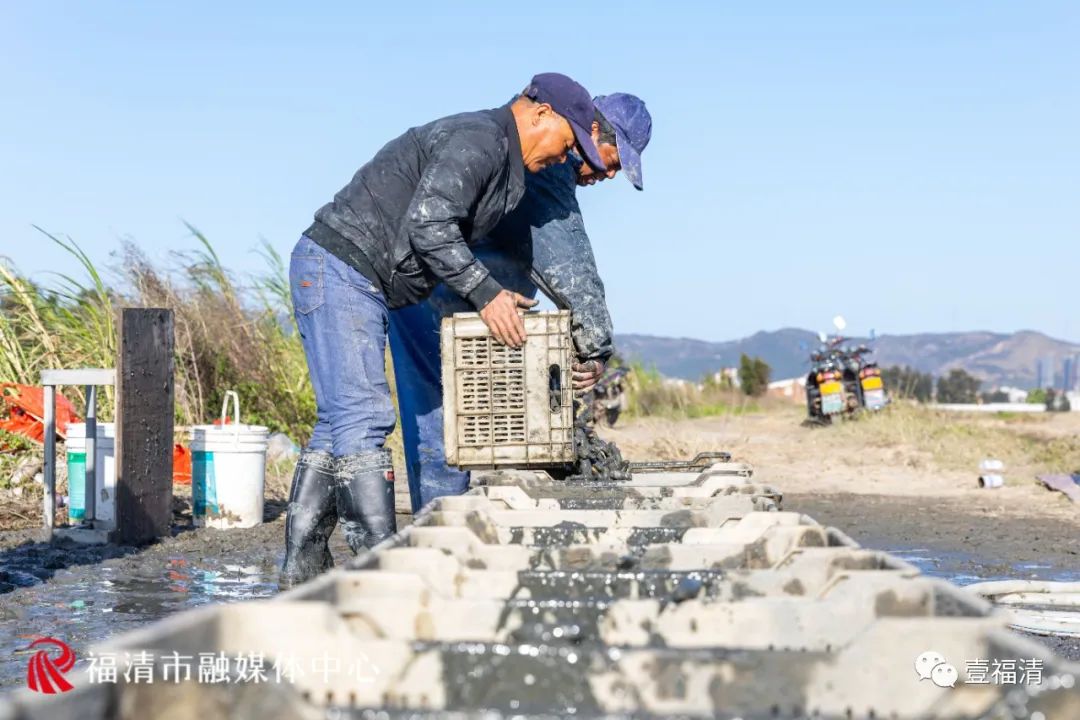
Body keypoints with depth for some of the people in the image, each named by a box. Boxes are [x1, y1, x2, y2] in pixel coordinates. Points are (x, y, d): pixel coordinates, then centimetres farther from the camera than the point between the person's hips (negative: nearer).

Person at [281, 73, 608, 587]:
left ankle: (303, 563, 11)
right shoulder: (476, 140, -13)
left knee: (340, 423, 9)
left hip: (349, 282, 11)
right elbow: (428, 224, -24)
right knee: (363, 416, -14)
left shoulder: (499, 161, 20)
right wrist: (485, 294, -21)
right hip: (340, 268, -11)